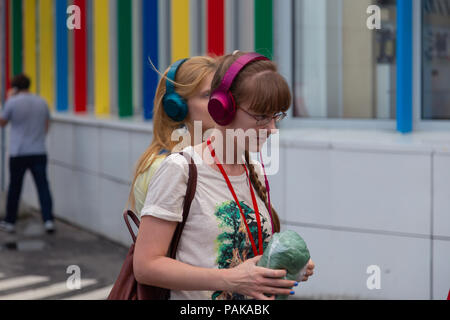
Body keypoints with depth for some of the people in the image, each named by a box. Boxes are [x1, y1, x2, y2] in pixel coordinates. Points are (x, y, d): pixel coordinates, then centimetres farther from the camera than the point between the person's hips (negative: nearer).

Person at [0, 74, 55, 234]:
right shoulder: (42, 102, 4)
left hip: (18, 153, -2)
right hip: (39, 153, 3)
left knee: (14, 187, 9)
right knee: (43, 186, 1)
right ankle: (48, 220, -7)